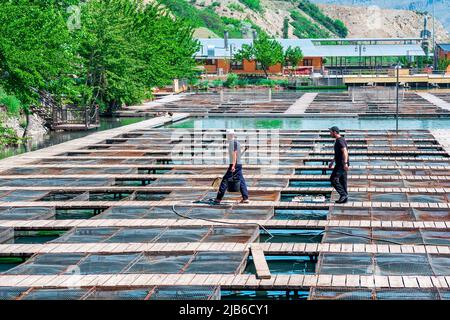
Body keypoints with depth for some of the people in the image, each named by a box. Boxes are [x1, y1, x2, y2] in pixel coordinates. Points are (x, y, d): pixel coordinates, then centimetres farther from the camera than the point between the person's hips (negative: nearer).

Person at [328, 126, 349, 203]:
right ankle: (345, 198, 10)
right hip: (341, 164, 10)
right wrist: (332, 162, 31)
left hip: (341, 164, -10)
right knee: (342, 180, 9)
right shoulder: (338, 140, 18)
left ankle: (343, 194, -11)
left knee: (333, 179, -11)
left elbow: (345, 151, -24)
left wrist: (345, 163, -31)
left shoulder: (340, 140, -15)